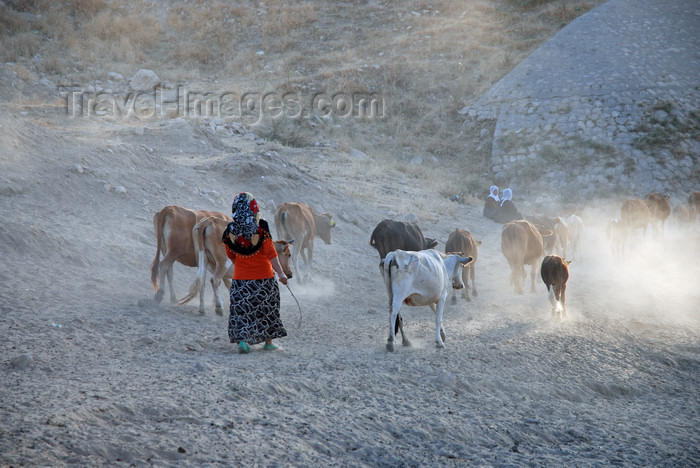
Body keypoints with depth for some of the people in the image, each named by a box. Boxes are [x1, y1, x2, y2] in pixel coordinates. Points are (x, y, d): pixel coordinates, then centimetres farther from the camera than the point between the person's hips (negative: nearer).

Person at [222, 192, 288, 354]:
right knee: (267, 307, 14)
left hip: (241, 277, 2)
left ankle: (241, 339, -16)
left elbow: (230, 254, 10)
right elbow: (270, 252, -14)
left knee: (241, 309, 3)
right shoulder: (261, 227, -11)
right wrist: (280, 273, -11)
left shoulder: (230, 229, -2)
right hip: (263, 275, -2)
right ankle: (268, 340, 22)